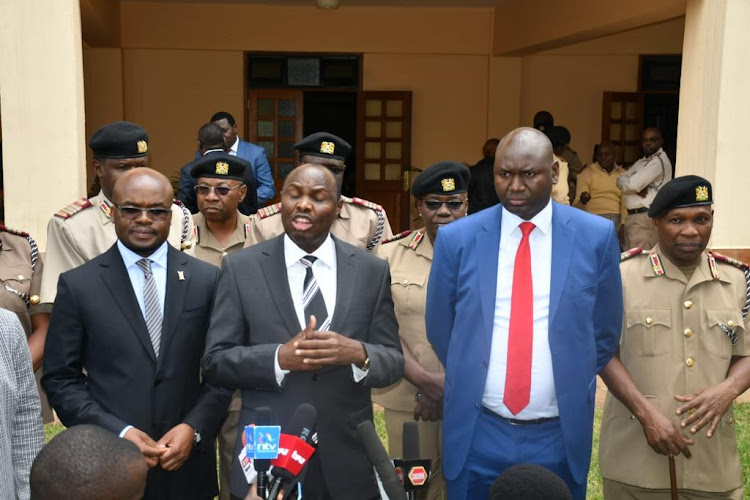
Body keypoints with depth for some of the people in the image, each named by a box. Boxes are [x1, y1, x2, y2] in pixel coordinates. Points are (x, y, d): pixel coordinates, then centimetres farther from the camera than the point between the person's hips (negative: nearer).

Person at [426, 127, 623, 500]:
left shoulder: (596, 237, -4)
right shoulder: (456, 239, -4)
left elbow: (605, 331, 6)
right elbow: (439, 330, 7)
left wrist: (570, 389, 9)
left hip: (561, 434, 0)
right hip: (476, 434, 0)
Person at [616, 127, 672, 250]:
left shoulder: (659, 161, -9)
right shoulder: (641, 161, 21)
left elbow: (633, 185, -17)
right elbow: (620, 180, 10)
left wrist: (625, 184, 5)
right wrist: (637, 187, -8)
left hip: (644, 217, -9)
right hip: (632, 216, 9)